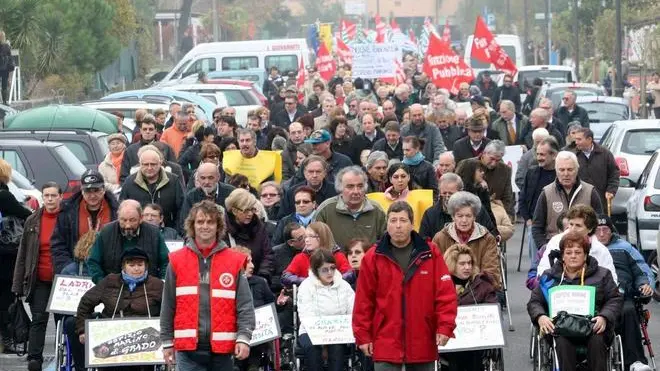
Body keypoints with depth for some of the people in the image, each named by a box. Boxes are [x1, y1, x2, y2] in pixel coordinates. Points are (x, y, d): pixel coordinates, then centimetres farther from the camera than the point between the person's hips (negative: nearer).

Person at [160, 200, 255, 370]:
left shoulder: (234, 261, 3)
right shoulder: (177, 261, 4)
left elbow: (245, 305, 0)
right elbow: (168, 305, 7)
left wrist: (244, 337, -11)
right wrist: (167, 341, 6)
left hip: (222, 347, 1)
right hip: (188, 346, -1)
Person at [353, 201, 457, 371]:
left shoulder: (430, 253, 1)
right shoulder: (373, 257, 0)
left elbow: (446, 293, -1)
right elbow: (364, 300, 2)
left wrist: (445, 327, -10)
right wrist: (363, 335, 0)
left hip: (423, 344, 1)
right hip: (386, 344, -1)